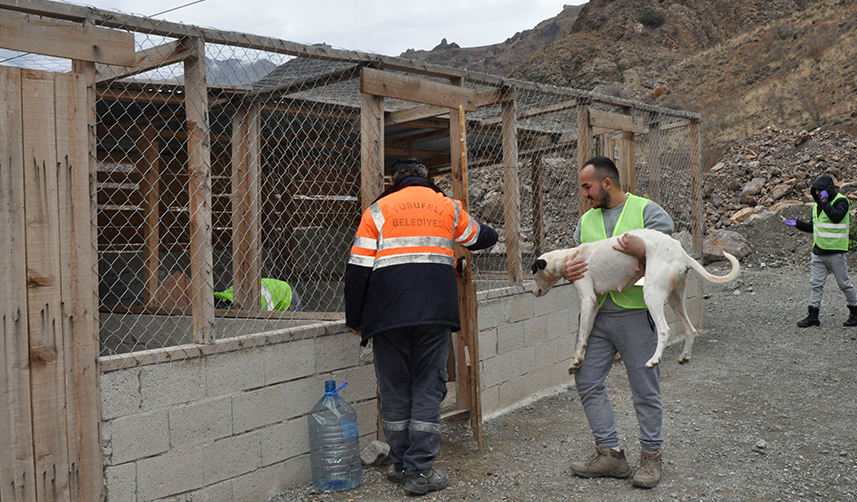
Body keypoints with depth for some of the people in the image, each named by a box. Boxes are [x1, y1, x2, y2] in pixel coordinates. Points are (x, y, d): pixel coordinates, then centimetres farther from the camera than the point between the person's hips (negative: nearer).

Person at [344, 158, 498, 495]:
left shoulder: (379, 210, 10)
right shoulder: (448, 207, 15)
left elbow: (358, 268, 3)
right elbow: (484, 238, 31)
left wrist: (354, 319, 10)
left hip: (387, 313, 0)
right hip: (435, 312, 0)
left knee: (394, 390, 10)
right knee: (428, 388, 6)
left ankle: (401, 466, 19)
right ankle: (419, 472, 5)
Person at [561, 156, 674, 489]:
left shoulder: (647, 212, -2)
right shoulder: (586, 220, 15)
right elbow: (575, 259, 16)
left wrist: (641, 252, -27)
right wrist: (567, 271, -7)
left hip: (636, 314, -6)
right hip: (596, 314, 6)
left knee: (645, 388, 2)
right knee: (587, 380, 4)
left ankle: (651, 455, 18)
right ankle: (610, 453, 14)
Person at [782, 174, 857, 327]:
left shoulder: (841, 201, -10)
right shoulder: (817, 204, 13)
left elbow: (836, 217, -30)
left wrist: (824, 202, -25)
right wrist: (798, 224, 9)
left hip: (836, 252, -7)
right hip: (818, 252, 7)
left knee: (844, 283, 3)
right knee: (816, 284, 4)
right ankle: (813, 316, 7)